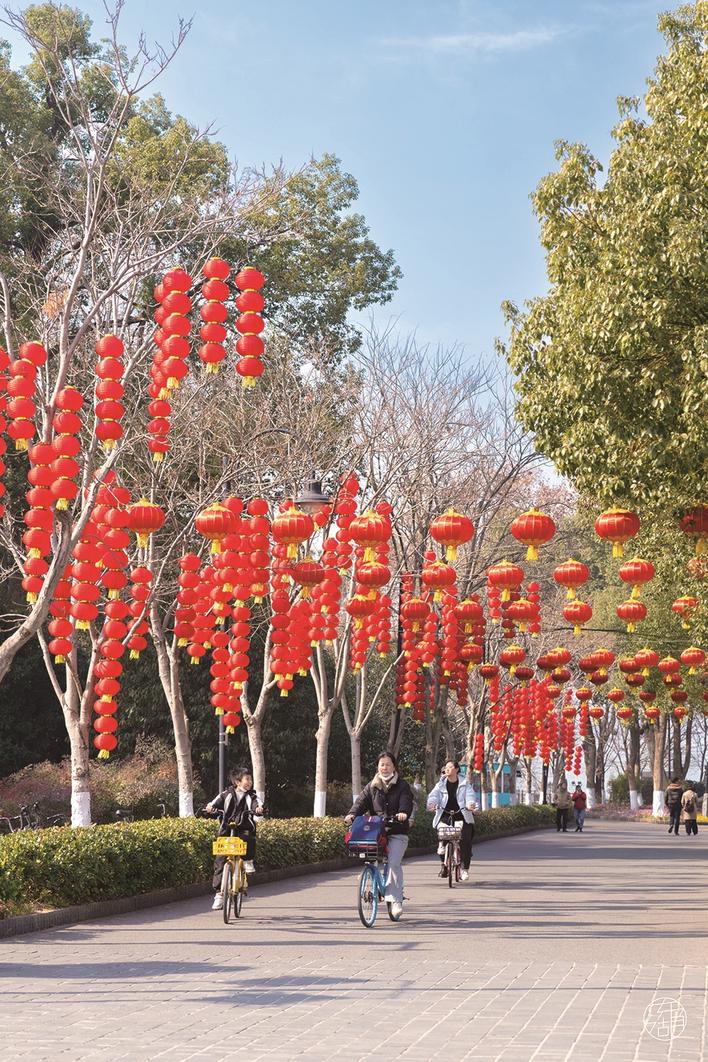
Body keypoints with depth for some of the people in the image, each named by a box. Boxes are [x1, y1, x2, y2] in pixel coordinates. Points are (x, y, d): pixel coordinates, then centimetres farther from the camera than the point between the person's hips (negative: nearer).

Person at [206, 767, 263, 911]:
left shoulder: (250, 796, 8)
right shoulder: (227, 794, 7)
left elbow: (255, 804, -9)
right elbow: (218, 800, -7)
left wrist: (258, 809, -32)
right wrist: (211, 805, -28)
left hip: (244, 829, 0)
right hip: (226, 830, 0)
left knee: (249, 837, -35)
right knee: (220, 861, -6)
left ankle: (248, 861, -6)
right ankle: (218, 893, 0)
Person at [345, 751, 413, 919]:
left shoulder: (402, 786, 7)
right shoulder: (371, 786, 15)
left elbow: (406, 801, -9)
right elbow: (362, 801, 2)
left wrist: (403, 813, -32)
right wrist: (353, 814, -18)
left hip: (397, 831, -3)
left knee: (394, 863, -17)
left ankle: (396, 900, -14)